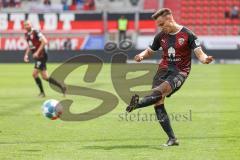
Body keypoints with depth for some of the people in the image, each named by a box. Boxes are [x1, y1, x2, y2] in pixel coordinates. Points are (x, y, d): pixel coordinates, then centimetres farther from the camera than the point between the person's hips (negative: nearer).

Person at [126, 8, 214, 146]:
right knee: (158, 103, -12)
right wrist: (142, 56, 0)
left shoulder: (187, 34, -5)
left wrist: (205, 59, -33)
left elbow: (199, 53, -9)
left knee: (162, 89, -36)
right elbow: (150, 51, 23)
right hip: (164, 70, 5)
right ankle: (172, 139, -9)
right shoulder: (161, 36, 10)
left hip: (180, 72, -4)